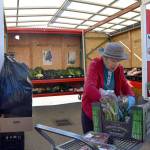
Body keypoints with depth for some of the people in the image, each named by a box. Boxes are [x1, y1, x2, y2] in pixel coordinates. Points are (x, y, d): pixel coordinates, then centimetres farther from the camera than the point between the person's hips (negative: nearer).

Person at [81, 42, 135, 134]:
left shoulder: (119, 68, -4)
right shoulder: (95, 66, -21)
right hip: (91, 110, -4)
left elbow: (125, 86, 1)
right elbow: (89, 88, -34)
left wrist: (131, 97, -20)